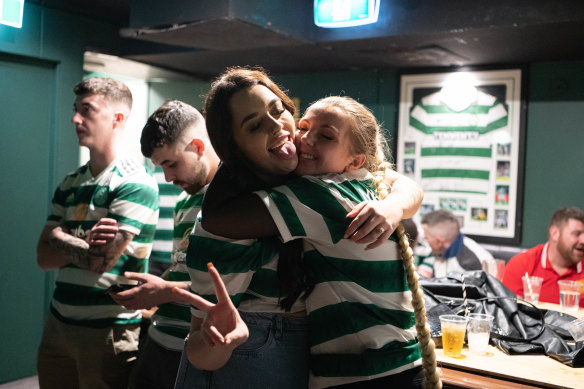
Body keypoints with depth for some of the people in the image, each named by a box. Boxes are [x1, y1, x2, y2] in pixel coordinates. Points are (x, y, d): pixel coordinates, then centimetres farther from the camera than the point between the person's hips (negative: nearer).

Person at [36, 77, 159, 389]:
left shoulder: (135, 184, -13)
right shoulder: (69, 184, 9)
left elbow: (100, 261, -19)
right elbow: (44, 258, 3)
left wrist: (62, 238, -5)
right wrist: (83, 243, -14)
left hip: (108, 331, -6)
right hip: (58, 322, 6)